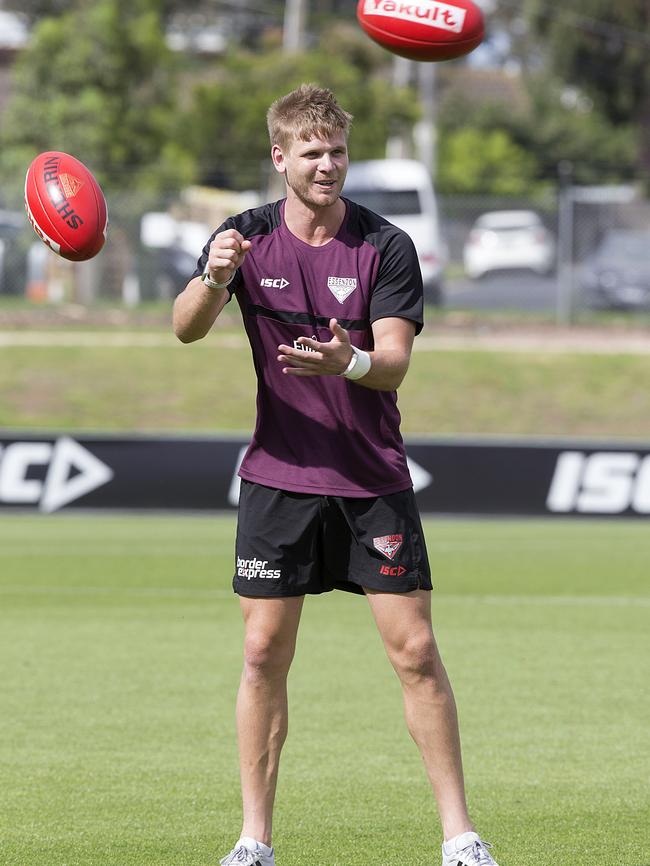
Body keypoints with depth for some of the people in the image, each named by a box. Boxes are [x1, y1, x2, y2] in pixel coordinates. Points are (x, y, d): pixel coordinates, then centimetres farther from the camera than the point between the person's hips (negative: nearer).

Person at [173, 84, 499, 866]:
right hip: (279, 474, 1)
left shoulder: (386, 247, -6)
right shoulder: (248, 236, -1)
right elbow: (185, 328, -13)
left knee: (414, 649, -5)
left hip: (374, 479, -1)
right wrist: (213, 280, -34)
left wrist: (349, 362, -36)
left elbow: (395, 360, -14)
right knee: (265, 653, -1)